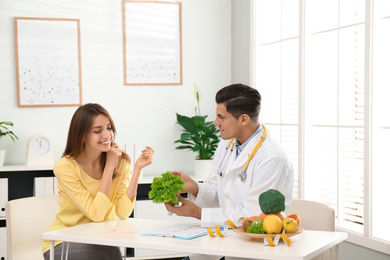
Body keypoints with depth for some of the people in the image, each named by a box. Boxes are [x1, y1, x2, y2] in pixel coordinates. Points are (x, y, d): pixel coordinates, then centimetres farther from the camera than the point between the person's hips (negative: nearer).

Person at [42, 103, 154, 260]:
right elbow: (96, 213, -21)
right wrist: (109, 167, -19)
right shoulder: (65, 167, -16)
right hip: (64, 242, -4)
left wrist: (138, 168, -18)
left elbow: (123, 213, -13)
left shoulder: (121, 162, -3)